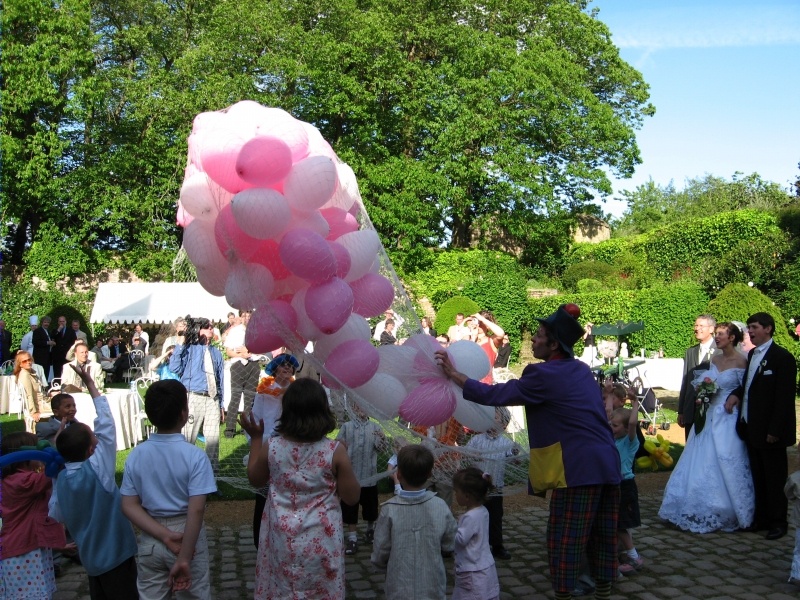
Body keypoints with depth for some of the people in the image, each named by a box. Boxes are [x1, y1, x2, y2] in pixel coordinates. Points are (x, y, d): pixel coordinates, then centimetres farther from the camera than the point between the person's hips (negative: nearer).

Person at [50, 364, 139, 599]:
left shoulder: (61, 479, -5)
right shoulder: (97, 469, -22)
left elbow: (56, 514, 2)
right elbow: (106, 426, -20)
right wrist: (90, 385, -15)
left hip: (90, 554, 7)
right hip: (115, 552, -6)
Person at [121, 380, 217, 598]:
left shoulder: (136, 455, -7)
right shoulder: (194, 456, -19)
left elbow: (129, 506, -7)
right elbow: (196, 510, -23)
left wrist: (164, 535, -12)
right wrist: (184, 558, -19)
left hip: (150, 541, 3)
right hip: (187, 537, -3)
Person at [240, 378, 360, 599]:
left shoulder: (270, 448, -10)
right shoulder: (335, 451, -15)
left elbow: (255, 480, 11)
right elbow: (351, 497, -7)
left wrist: (256, 437, 16)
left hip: (281, 541, 2)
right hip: (321, 542, -1)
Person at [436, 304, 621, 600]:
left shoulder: (544, 375, -10)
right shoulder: (582, 370, 14)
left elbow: (495, 395, -10)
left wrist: (453, 373, -4)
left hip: (577, 467, -8)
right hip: (608, 464, 8)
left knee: (565, 539, 1)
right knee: (602, 535, 17)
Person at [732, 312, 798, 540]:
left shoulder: (782, 357, -13)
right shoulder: (752, 354, 12)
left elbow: (785, 397, -16)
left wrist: (775, 430, -19)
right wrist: (737, 394, -3)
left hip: (770, 431, -7)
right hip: (751, 428, 7)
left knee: (775, 478, 4)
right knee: (758, 477, 14)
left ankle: (778, 522, 14)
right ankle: (761, 517, 23)